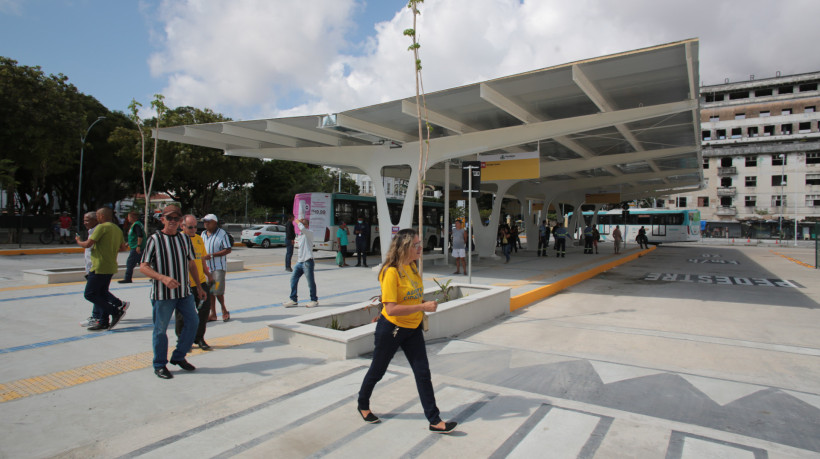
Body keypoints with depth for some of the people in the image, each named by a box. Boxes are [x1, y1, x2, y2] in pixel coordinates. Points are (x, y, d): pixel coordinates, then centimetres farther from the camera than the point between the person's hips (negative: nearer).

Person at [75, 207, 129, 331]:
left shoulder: (101, 227, -12)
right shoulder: (118, 229, 13)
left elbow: (88, 244, -14)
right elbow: (123, 247, 17)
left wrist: (78, 241, 6)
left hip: (100, 267, -9)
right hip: (111, 267, 9)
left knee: (90, 294, -1)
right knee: (102, 293, 16)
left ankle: (116, 312, -5)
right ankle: (104, 322, 16)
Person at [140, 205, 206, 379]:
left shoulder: (185, 239, 9)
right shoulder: (154, 239, -7)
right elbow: (143, 267, -10)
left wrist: (199, 286, 19)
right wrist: (163, 278, -26)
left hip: (184, 291, 5)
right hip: (162, 293, -5)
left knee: (193, 322, 7)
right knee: (160, 329, 4)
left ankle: (178, 357, 25)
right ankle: (160, 365, 21)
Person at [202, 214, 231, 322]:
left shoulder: (222, 234, -7)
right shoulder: (203, 234, 14)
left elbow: (228, 250, -12)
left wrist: (211, 255, -18)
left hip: (219, 266, -6)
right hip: (206, 267, 6)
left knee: (218, 290, -10)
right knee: (209, 291, 7)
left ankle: (224, 310, 12)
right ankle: (213, 314, 16)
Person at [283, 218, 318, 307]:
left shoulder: (310, 233, -6)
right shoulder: (300, 235, 22)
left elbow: (302, 229, -28)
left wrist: (298, 222, -11)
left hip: (307, 262, -9)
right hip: (299, 262, 9)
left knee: (310, 281, 0)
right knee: (293, 279, 5)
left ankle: (314, 300, 13)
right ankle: (294, 300, 14)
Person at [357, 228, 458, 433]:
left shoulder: (413, 267, 2)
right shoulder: (391, 272, -23)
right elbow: (391, 309, -28)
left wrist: (425, 303, 1)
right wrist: (422, 307, -27)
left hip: (413, 328, 6)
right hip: (391, 328, -6)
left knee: (423, 372, 4)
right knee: (377, 370, 14)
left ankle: (434, 420, 14)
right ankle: (363, 405, 40)